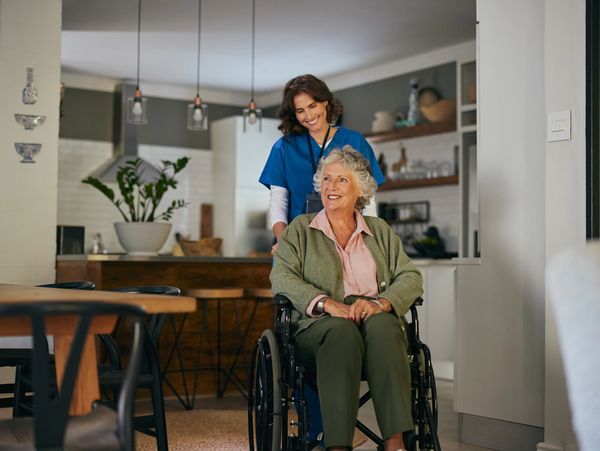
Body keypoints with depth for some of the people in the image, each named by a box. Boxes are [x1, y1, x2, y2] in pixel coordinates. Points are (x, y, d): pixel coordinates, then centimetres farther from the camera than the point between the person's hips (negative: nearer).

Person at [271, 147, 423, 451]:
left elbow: (411, 277, 9)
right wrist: (328, 304, -17)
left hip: (377, 320, 2)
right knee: (342, 331, -36)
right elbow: (281, 278, 0)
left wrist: (380, 303, -13)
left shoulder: (380, 231, 23)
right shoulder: (300, 229, 17)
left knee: (381, 325, -34)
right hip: (318, 325, -1)